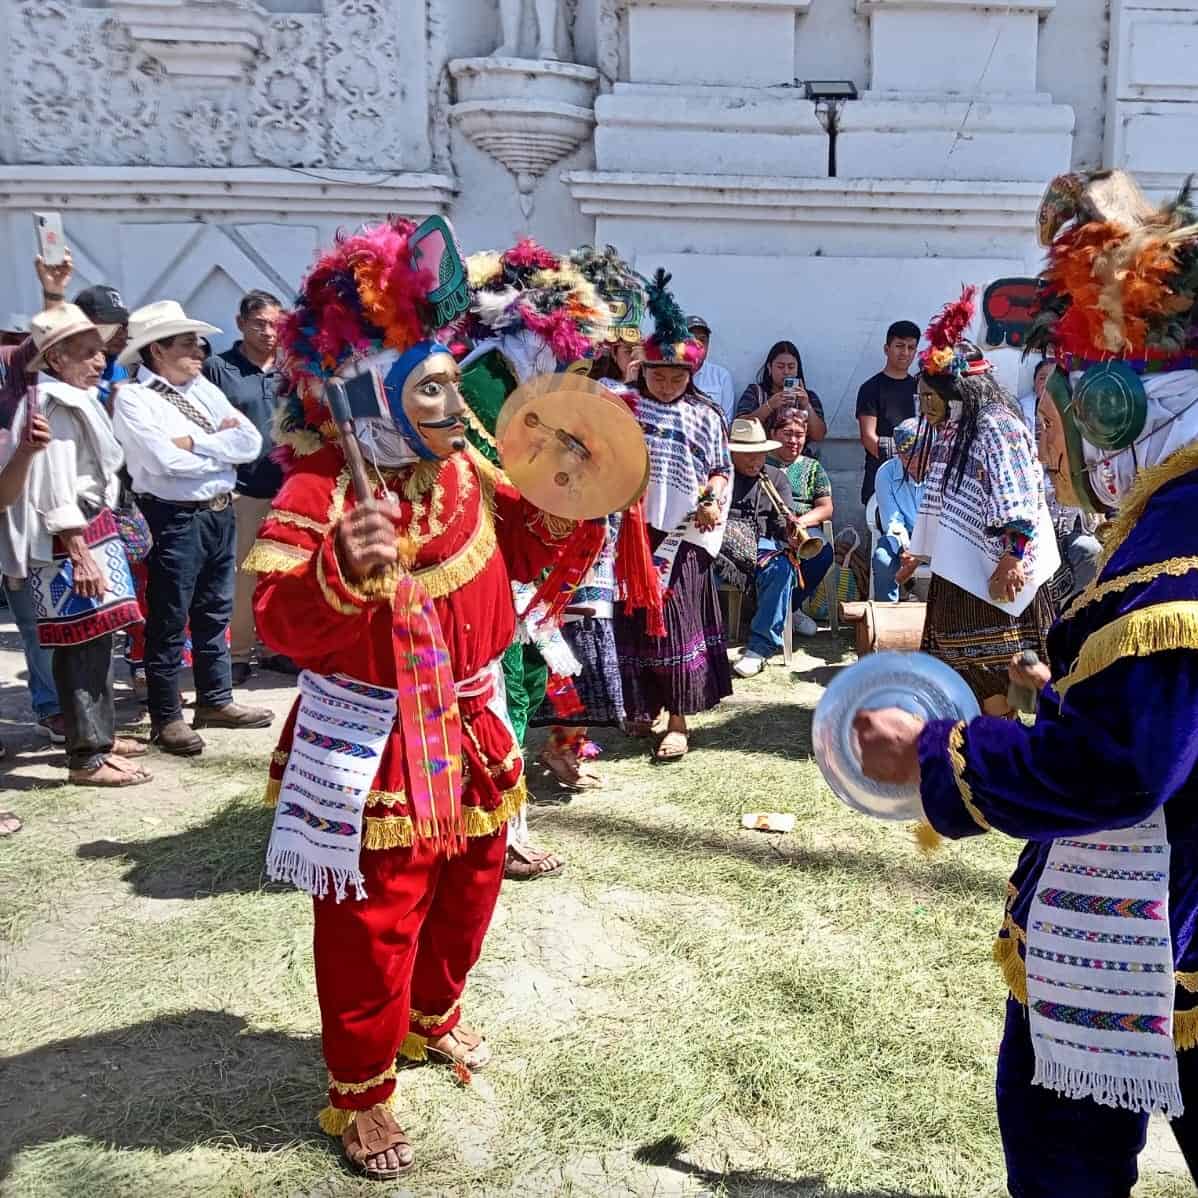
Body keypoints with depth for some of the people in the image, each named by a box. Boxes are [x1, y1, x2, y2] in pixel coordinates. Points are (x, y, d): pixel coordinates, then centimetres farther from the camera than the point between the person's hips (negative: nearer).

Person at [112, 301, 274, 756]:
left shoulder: (205, 389, 10)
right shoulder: (133, 398, -9)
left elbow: (251, 442, 1)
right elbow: (167, 459, -22)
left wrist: (194, 444, -11)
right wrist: (222, 446, -8)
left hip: (220, 513, 7)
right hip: (174, 519, -7)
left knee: (215, 613, 18)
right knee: (169, 621, 3)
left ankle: (215, 701, 32)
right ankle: (166, 718, 15)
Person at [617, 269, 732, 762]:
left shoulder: (705, 417, 3)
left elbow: (722, 470, 7)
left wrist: (713, 503, -11)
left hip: (682, 535, -2)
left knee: (677, 622, -2)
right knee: (633, 619, 7)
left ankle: (678, 720, 6)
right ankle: (642, 706, 24)